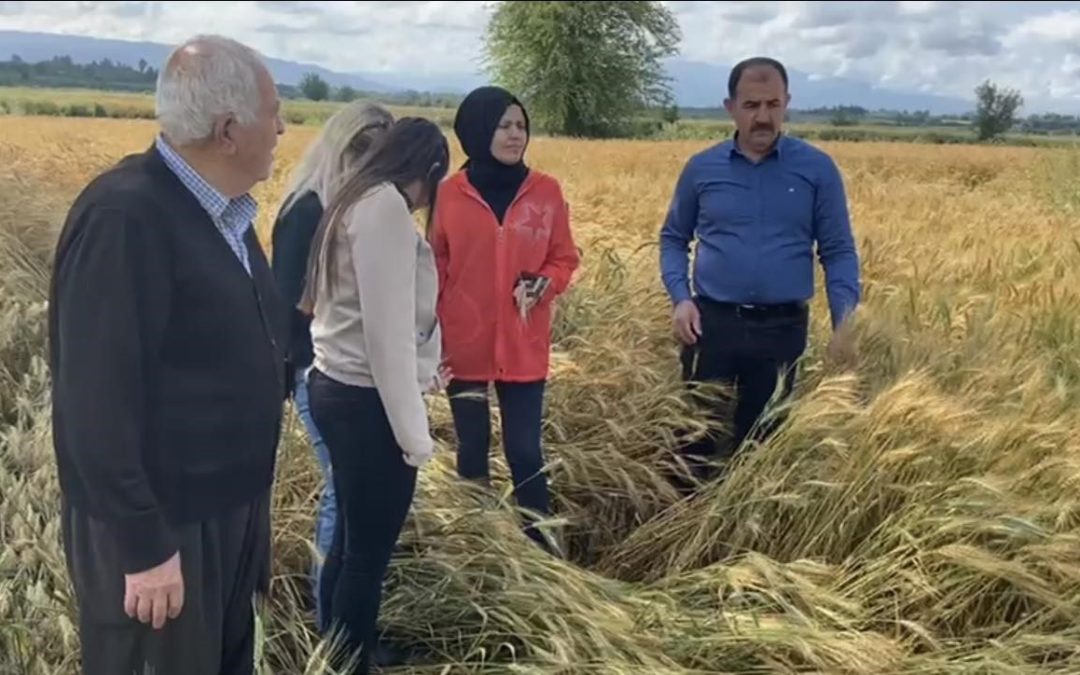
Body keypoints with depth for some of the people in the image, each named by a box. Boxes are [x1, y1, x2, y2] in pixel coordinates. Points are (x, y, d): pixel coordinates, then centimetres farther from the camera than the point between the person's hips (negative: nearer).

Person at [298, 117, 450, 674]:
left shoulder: (354, 201, 13)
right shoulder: (386, 207, -17)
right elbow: (387, 332, -21)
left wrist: (421, 371, 29)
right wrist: (414, 433, -17)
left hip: (339, 388, 10)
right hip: (367, 401, -10)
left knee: (351, 539, 18)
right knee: (369, 551, 4)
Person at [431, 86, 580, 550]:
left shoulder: (546, 192, -2)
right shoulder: (449, 194, -4)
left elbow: (565, 259, 6)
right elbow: (433, 271, 2)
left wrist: (541, 286, -15)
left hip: (524, 348, 0)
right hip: (463, 347, 0)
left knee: (525, 450, 5)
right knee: (471, 449, 13)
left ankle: (539, 545, 20)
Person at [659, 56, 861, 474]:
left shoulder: (817, 168, -1)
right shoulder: (701, 168, 2)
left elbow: (839, 251, 1)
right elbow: (673, 238, 11)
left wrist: (844, 322, -10)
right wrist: (680, 297, -6)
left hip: (781, 328, 0)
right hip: (710, 322, 1)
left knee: (760, 441, 12)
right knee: (696, 432, 9)